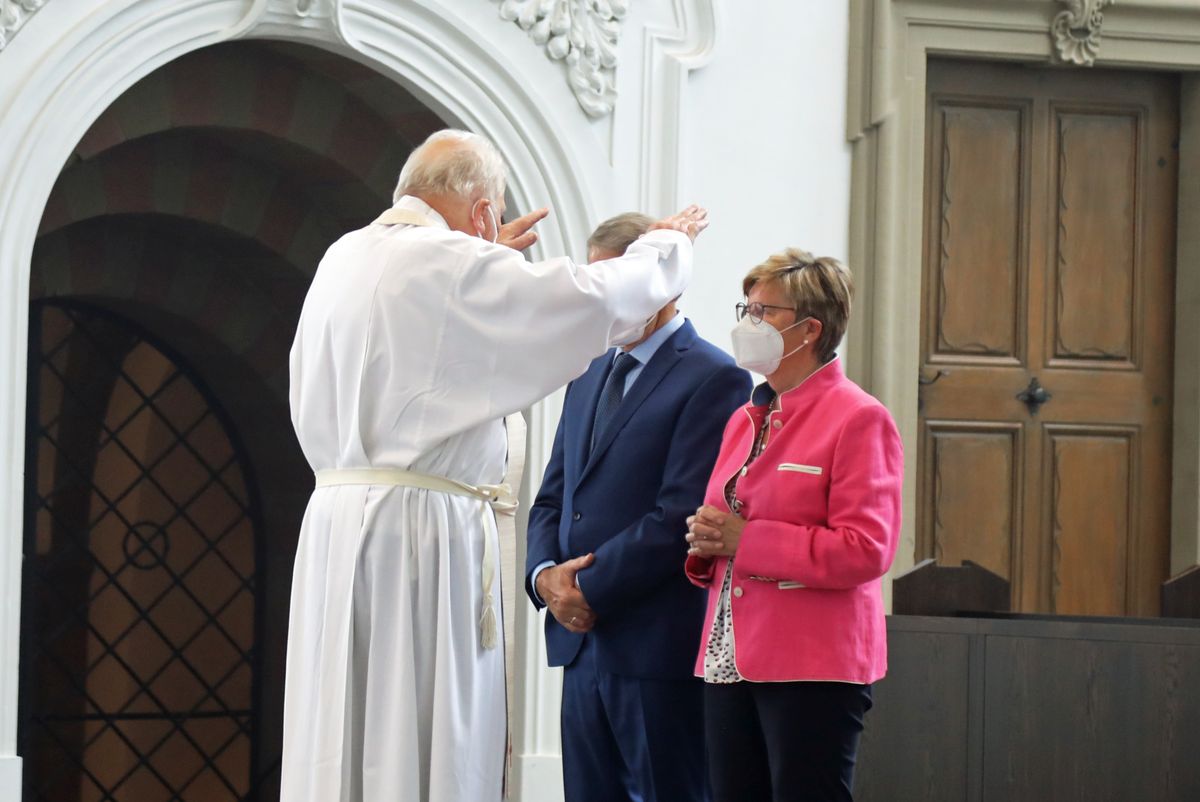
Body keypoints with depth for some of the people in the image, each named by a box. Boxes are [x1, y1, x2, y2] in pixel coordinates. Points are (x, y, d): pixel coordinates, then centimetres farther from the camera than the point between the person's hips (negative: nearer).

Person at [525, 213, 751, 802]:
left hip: (658, 648, -8)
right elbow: (552, 499, 19)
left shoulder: (713, 380, -8)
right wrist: (545, 575, -1)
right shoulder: (590, 381, 19)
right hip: (583, 643, 8)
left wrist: (589, 589, -13)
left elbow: (680, 515, -16)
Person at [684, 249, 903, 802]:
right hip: (731, 661, 8)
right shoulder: (745, 419, 18)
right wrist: (707, 542, 2)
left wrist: (745, 540, -15)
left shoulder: (858, 419, -7)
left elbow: (865, 550, -16)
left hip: (813, 670, -8)